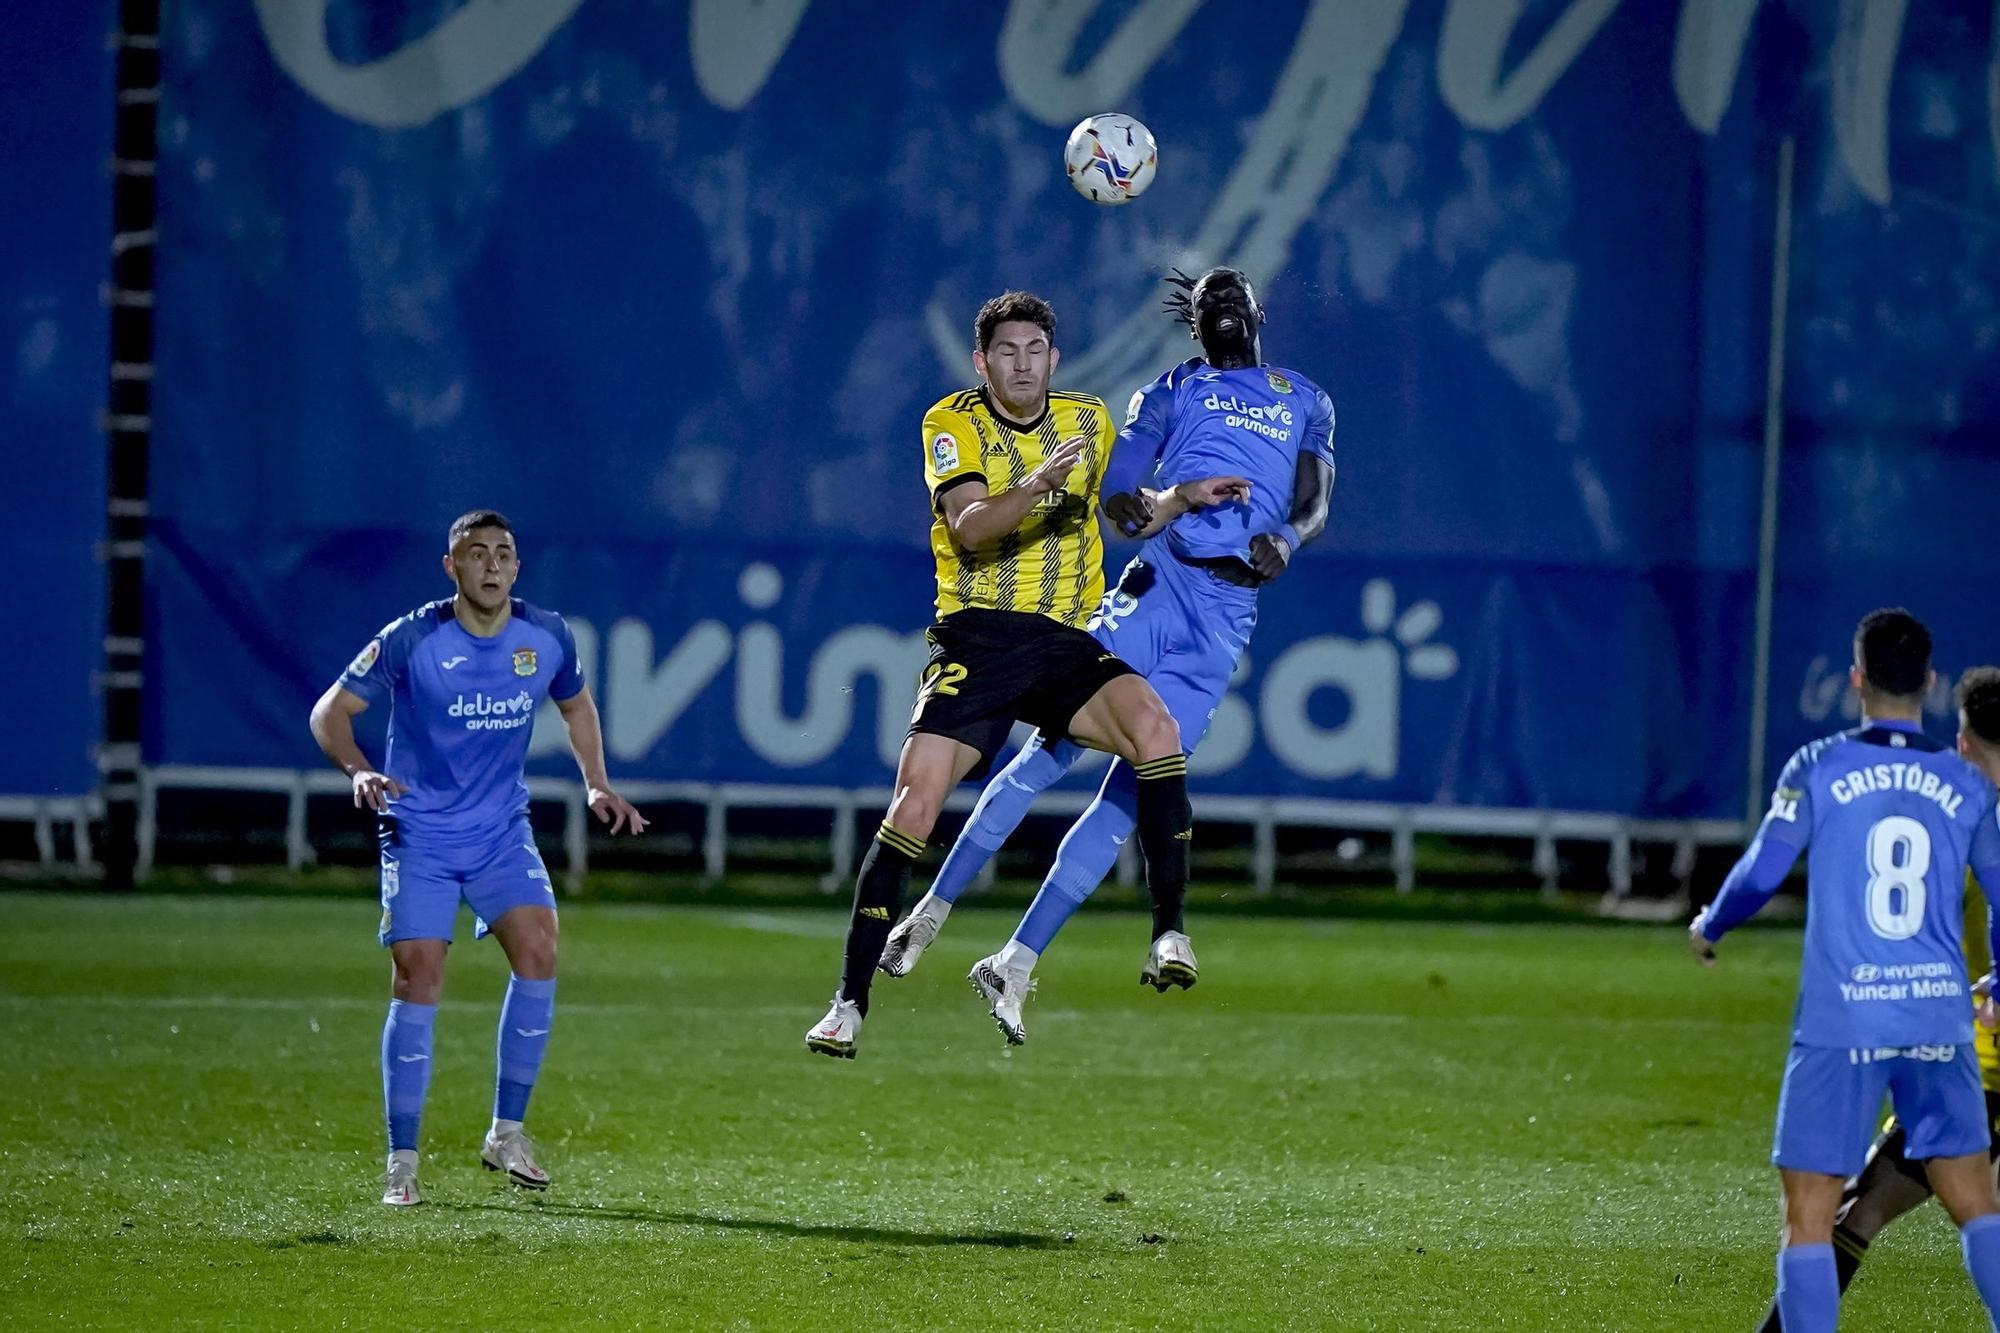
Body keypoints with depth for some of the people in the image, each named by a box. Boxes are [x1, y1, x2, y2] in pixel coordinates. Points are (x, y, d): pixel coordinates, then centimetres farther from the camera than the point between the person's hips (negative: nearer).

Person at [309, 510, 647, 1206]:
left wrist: (597, 783, 8)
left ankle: (507, 1133, -3)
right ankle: (402, 1162, 0)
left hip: (502, 831, 3)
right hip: (418, 833, -3)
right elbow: (330, 712, -9)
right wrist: (358, 770, -28)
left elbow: (575, 704, 19)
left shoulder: (547, 638, -2)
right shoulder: (411, 640, -13)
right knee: (418, 981, -9)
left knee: (538, 950, -16)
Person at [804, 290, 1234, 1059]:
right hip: (976, 638, -2)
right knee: (914, 803, -14)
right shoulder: (952, 423, 1)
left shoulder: (1088, 421, 12)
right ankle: (850, 1002, -6)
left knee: (1155, 729, -28)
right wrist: (1035, 487, -33)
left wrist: (1187, 497, 13)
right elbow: (969, 527, -16)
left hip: (1065, 645, 2)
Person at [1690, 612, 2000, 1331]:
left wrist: (1708, 928, 17)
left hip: (1841, 1025, -3)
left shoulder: (1819, 768, -3)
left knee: (1808, 1212, 1)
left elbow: (1760, 873, -4)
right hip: (1940, 1018, 3)